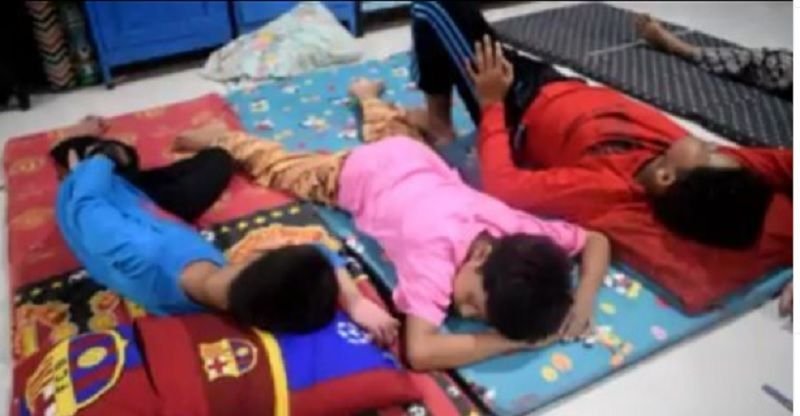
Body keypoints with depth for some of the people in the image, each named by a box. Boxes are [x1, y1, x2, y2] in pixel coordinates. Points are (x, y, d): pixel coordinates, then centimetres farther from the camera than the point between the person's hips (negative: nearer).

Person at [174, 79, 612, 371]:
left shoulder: (515, 226, -34)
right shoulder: (436, 249, -47)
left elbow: (597, 240, -19)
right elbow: (420, 352, -55)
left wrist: (583, 302, -36)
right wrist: (512, 339, -51)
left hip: (411, 156, 5)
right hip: (359, 173, -5)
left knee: (389, 130, 41)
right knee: (281, 168, 20)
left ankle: (366, 93, 66)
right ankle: (224, 138, 43)